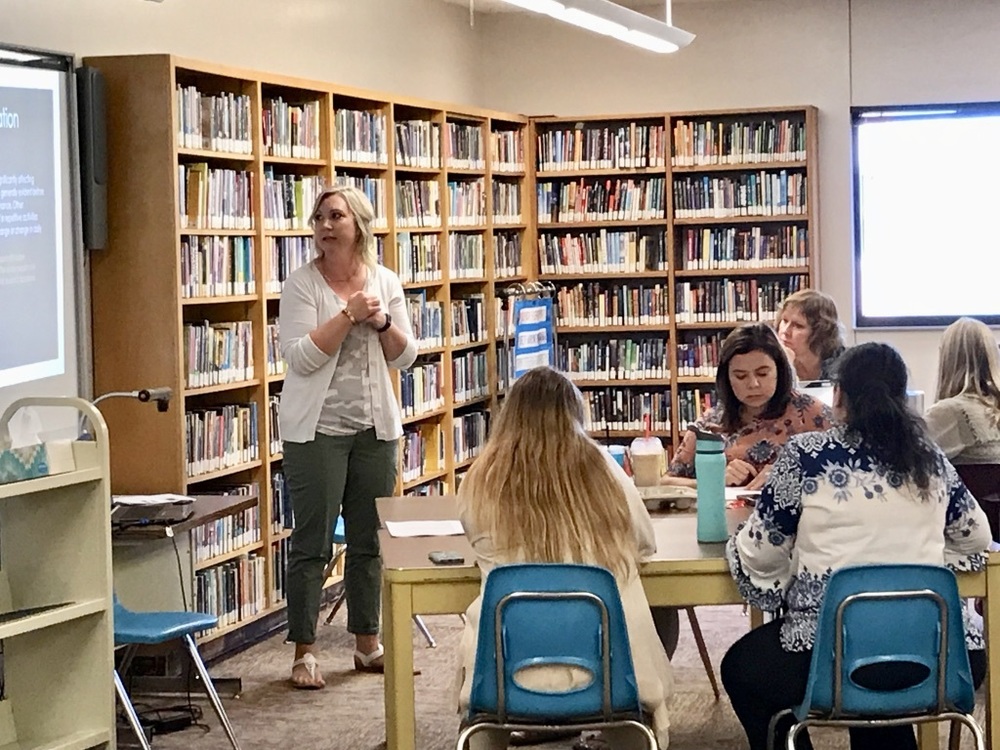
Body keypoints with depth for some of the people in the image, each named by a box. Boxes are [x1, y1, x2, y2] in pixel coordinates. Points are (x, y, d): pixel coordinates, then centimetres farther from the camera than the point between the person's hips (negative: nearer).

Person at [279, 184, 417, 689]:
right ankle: (304, 652, 6)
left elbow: (404, 357, 7)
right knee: (311, 543, -2)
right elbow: (301, 356, -16)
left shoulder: (385, 283, 7)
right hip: (317, 429, -4)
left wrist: (382, 321, -11)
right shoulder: (302, 284, -6)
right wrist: (349, 314, -18)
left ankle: (367, 643, 22)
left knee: (369, 541, 11)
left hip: (374, 427, 4)